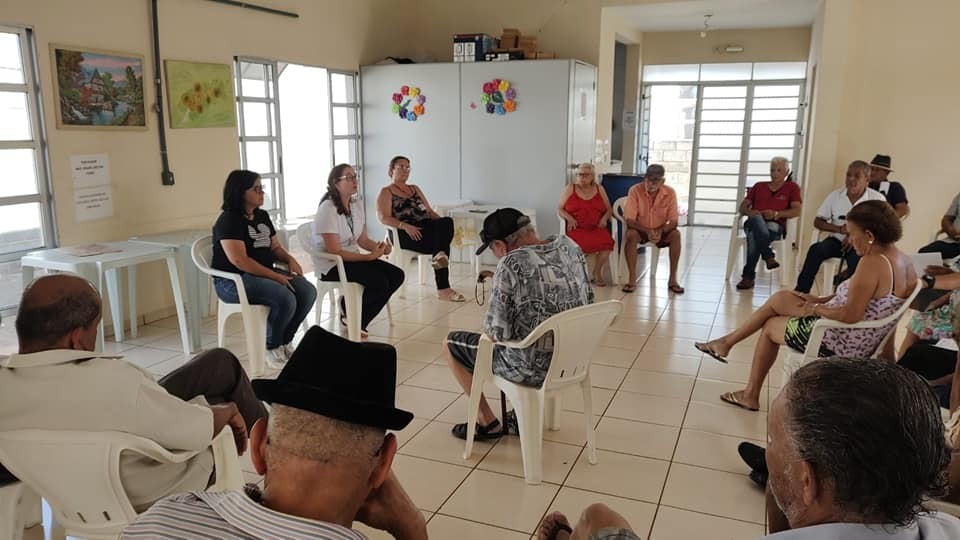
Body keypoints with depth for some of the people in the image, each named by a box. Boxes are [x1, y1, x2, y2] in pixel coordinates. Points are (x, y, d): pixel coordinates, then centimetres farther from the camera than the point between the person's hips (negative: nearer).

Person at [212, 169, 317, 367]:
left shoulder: (262, 216, 13)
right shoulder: (228, 220, -12)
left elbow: (275, 247, 20)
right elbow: (238, 260, -22)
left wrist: (290, 259, -3)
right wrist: (274, 276, -23)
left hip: (265, 274, 8)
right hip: (233, 281, -8)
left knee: (308, 292, -15)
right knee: (285, 299, -31)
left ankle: (285, 342, 4)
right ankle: (272, 348, -4)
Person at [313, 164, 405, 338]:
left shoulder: (357, 205, 7)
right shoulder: (328, 209, -18)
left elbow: (363, 240, 9)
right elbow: (334, 251, -21)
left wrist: (378, 247, -14)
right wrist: (370, 256, -25)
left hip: (354, 257, 9)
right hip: (330, 265, -8)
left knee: (397, 276, -8)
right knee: (379, 282, -26)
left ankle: (358, 321, 6)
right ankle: (347, 309, 5)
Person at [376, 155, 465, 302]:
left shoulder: (415, 188, 31)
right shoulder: (386, 192, 11)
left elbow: (429, 211, 25)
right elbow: (384, 218, -5)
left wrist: (442, 221, 2)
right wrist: (405, 226, -23)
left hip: (427, 227, 6)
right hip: (405, 234, -6)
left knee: (447, 222, -30)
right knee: (441, 240, -33)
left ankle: (440, 256, -45)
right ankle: (443, 288, -38)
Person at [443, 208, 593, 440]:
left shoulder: (511, 265, -23)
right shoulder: (570, 246, -3)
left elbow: (497, 332, -22)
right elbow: (587, 301, 8)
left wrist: (489, 329, 2)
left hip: (534, 368, -7)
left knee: (451, 344, 14)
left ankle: (487, 423, 23)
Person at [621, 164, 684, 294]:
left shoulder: (670, 192, -13)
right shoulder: (635, 190, -17)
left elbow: (674, 222, -12)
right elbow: (629, 220, -19)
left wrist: (660, 231, -32)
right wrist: (647, 231, -33)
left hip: (661, 231, 2)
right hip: (640, 230, -1)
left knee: (675, 235, -28)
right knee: (630, 235, -33)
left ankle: (672, 279, -19)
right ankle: (632, 279, -27)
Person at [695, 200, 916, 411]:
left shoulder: (872, 263, -27)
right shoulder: (905, 261, 2)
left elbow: (850, 315, -30)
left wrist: (816, 309, -12)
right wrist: (820, 300, 7)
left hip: (840, 343, -9)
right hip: (862, 343, 9)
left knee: (770, 326, 16)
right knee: (780, 298, 16)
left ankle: (751, 395, 32)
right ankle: (727, 341, 25)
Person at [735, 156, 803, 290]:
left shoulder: (792, 187, 21)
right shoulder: (759, 186, 29)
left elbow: (796, 211, 6)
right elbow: (742, 207, 22)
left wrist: (776, 214, -11)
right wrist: (749, 212, -4)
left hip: (775, 226, -2)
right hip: (754, 223, 2)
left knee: (754, 236, -38)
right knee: (757, 218, -39)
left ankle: (748, 276, -37)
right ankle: (768, 256, -42)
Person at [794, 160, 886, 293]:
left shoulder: (877, 199, -4)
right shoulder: (835, 196, 1)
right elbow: (817, 222, 3)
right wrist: (840, 229, -14)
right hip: (837, 240, 2)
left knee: (856, 257, -36)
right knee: (816, 249, -28)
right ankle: (801, 290, -26)